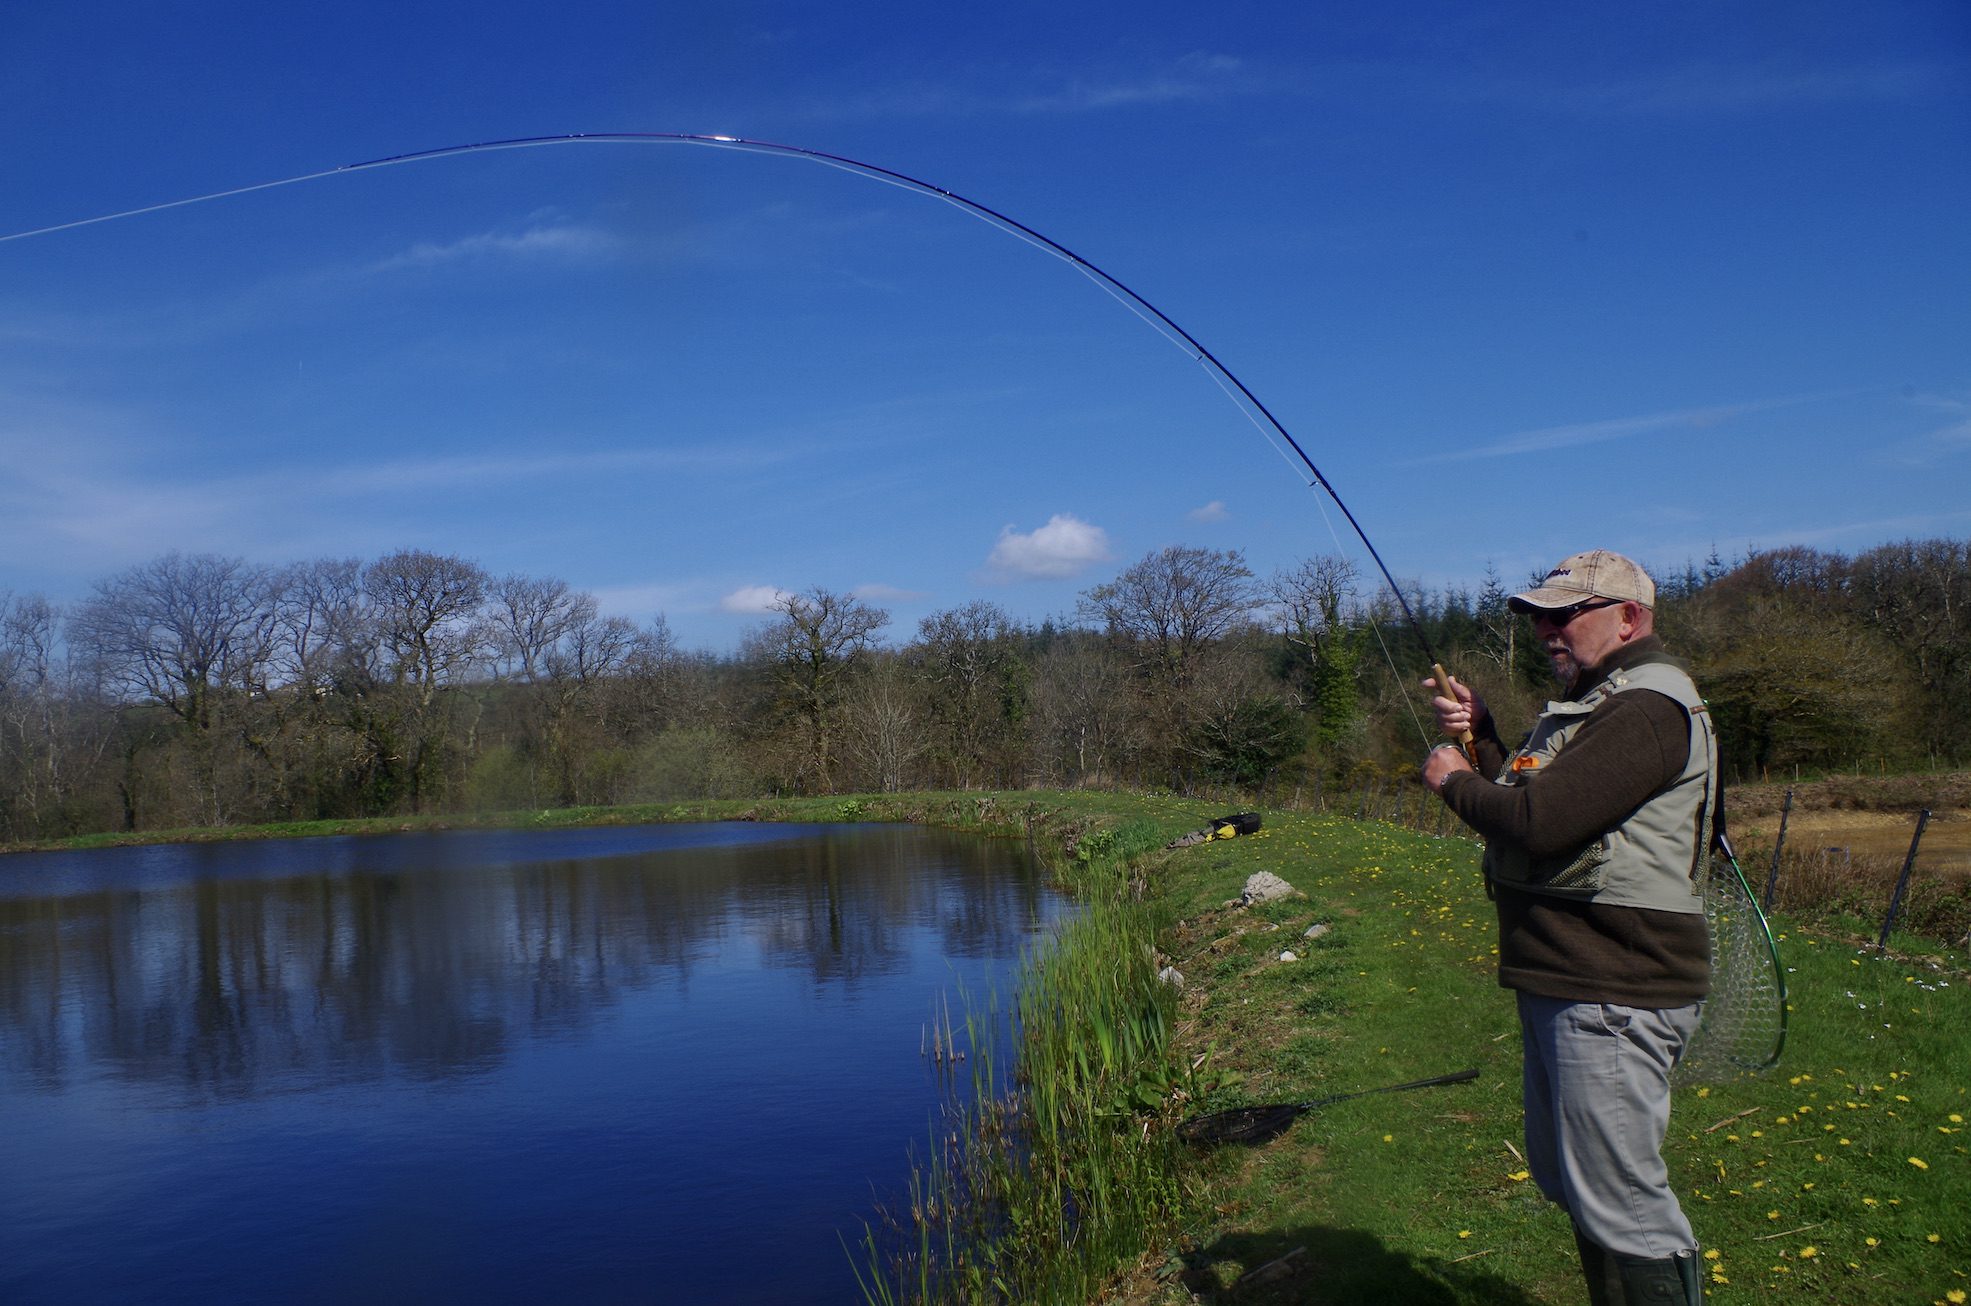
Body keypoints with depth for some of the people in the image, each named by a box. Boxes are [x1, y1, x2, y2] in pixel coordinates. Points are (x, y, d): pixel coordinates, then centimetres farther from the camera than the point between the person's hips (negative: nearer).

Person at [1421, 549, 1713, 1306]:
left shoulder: (1649, 709, -17)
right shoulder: (1594, 703, 19)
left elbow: (1539, 821, -26)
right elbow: (1527, 798, 18)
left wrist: (1453, 782, -9)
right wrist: (1479, 733, 4)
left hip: (1613, 994, -11)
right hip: (1562, 982, 11)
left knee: (1620, 1201, -6)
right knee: (1569, 1181, 22)